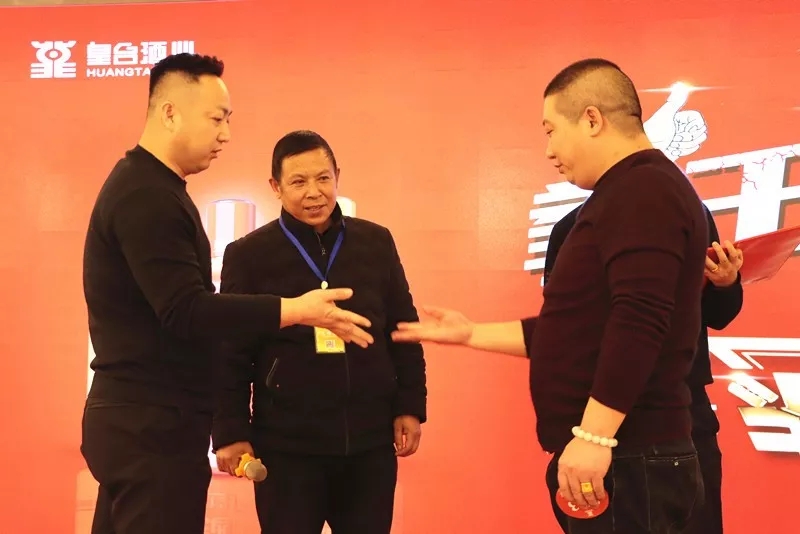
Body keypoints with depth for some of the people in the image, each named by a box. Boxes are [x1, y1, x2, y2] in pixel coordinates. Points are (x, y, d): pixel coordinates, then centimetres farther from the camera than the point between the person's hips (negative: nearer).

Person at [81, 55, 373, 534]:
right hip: (153, 427, -10)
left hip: (138, 420, 10)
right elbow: (186, 313, -25)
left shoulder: (145, 186, 15)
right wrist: (297, 310, -23)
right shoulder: (148, 196, -18)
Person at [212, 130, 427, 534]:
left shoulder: (376, 242, 5)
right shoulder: (248, 255, -2)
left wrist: (410, 406, 6)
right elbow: (231, 354, -1)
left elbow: (403, 331, 11)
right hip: (286, 445, -2)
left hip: (370, 442, 3)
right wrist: (231, 432, -6)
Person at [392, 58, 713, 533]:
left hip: (625, 458, -10)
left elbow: (640, 320, -26)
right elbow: (578, 332, 22)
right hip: (623, 454, 10)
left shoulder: (641, 190, -14)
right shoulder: (630, 193, 20)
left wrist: (594, 435, -28)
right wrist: (472, 334, 20)